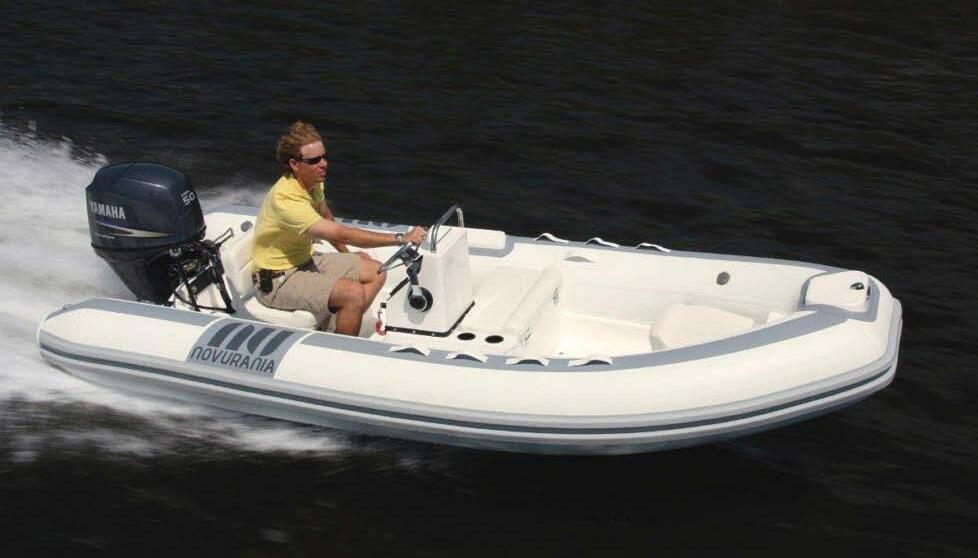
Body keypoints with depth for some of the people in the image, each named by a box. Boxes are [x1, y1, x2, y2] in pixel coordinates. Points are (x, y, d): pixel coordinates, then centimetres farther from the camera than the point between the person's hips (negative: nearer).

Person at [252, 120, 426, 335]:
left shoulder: (314, 182, -1)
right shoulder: (286, 199, -30)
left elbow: (326, 218, 22)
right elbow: (341, 234, -35)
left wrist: (347, 255, 15)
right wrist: (401, 238, -35)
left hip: (305, 260, 10)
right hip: (276, 280, -10)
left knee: (376, 272, 4)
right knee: (353, 293, -27)